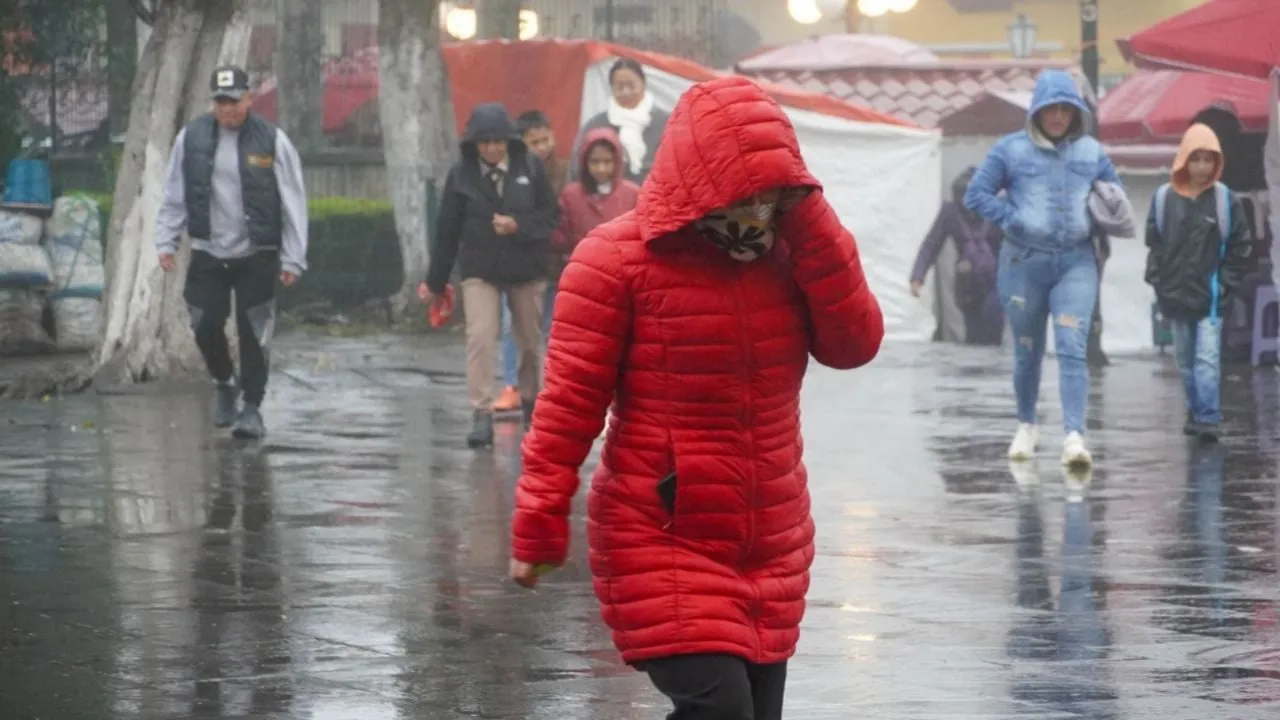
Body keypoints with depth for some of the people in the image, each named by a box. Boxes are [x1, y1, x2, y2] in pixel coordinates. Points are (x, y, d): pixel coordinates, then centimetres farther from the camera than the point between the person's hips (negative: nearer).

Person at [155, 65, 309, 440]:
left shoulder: (272, 141, -6)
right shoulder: (191, 138, 1)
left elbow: (293, 204, -3)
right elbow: (174, 196, 9)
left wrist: (293, 258, -6)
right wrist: (166, 241, 2)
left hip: (256, 255, -2)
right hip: (207, 253, 2)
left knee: (253, 333, -3)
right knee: (206, 326, 3)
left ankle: (252, 408, 8)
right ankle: (225, 383, 30)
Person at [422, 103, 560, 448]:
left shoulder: (529, 167, -6)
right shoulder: (462, 174, -6)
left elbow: (551, 213, -3)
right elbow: (447, 229, -1)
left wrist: (518, 225, -22)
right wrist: (436, 282, 4)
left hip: (527, 268, 1)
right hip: (480, 270, -1)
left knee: (530, 341, 14)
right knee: (480, 338, -15)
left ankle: (530, 401, 36)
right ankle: (482, 415, -16)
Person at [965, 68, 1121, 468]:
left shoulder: (1091, 152, 8)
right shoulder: (1011, 149, 0)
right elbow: (976, 194, -1)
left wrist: (1096, 223, 0)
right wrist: (1013, 219, -12)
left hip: (1076, 263, 0)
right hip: (1024, 262, 0)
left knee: (1072, 349, -14)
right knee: (1027, 352, 11)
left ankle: (1074, 435, -20)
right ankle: (1027, 427, 29)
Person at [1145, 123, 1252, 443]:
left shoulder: (1224, 199, -4)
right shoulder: (1164, 198, 0)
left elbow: (1241, 247, 2)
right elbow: (1153, 242, 7)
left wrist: (1226, 282, -4)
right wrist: (1158, 280, -1)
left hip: (1210, 297, -3)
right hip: (1176, 294, 3)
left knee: (1208, 358, -10)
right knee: (1185, 359, 12)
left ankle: (1208, 418, -12)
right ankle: (1196, 411, 25)